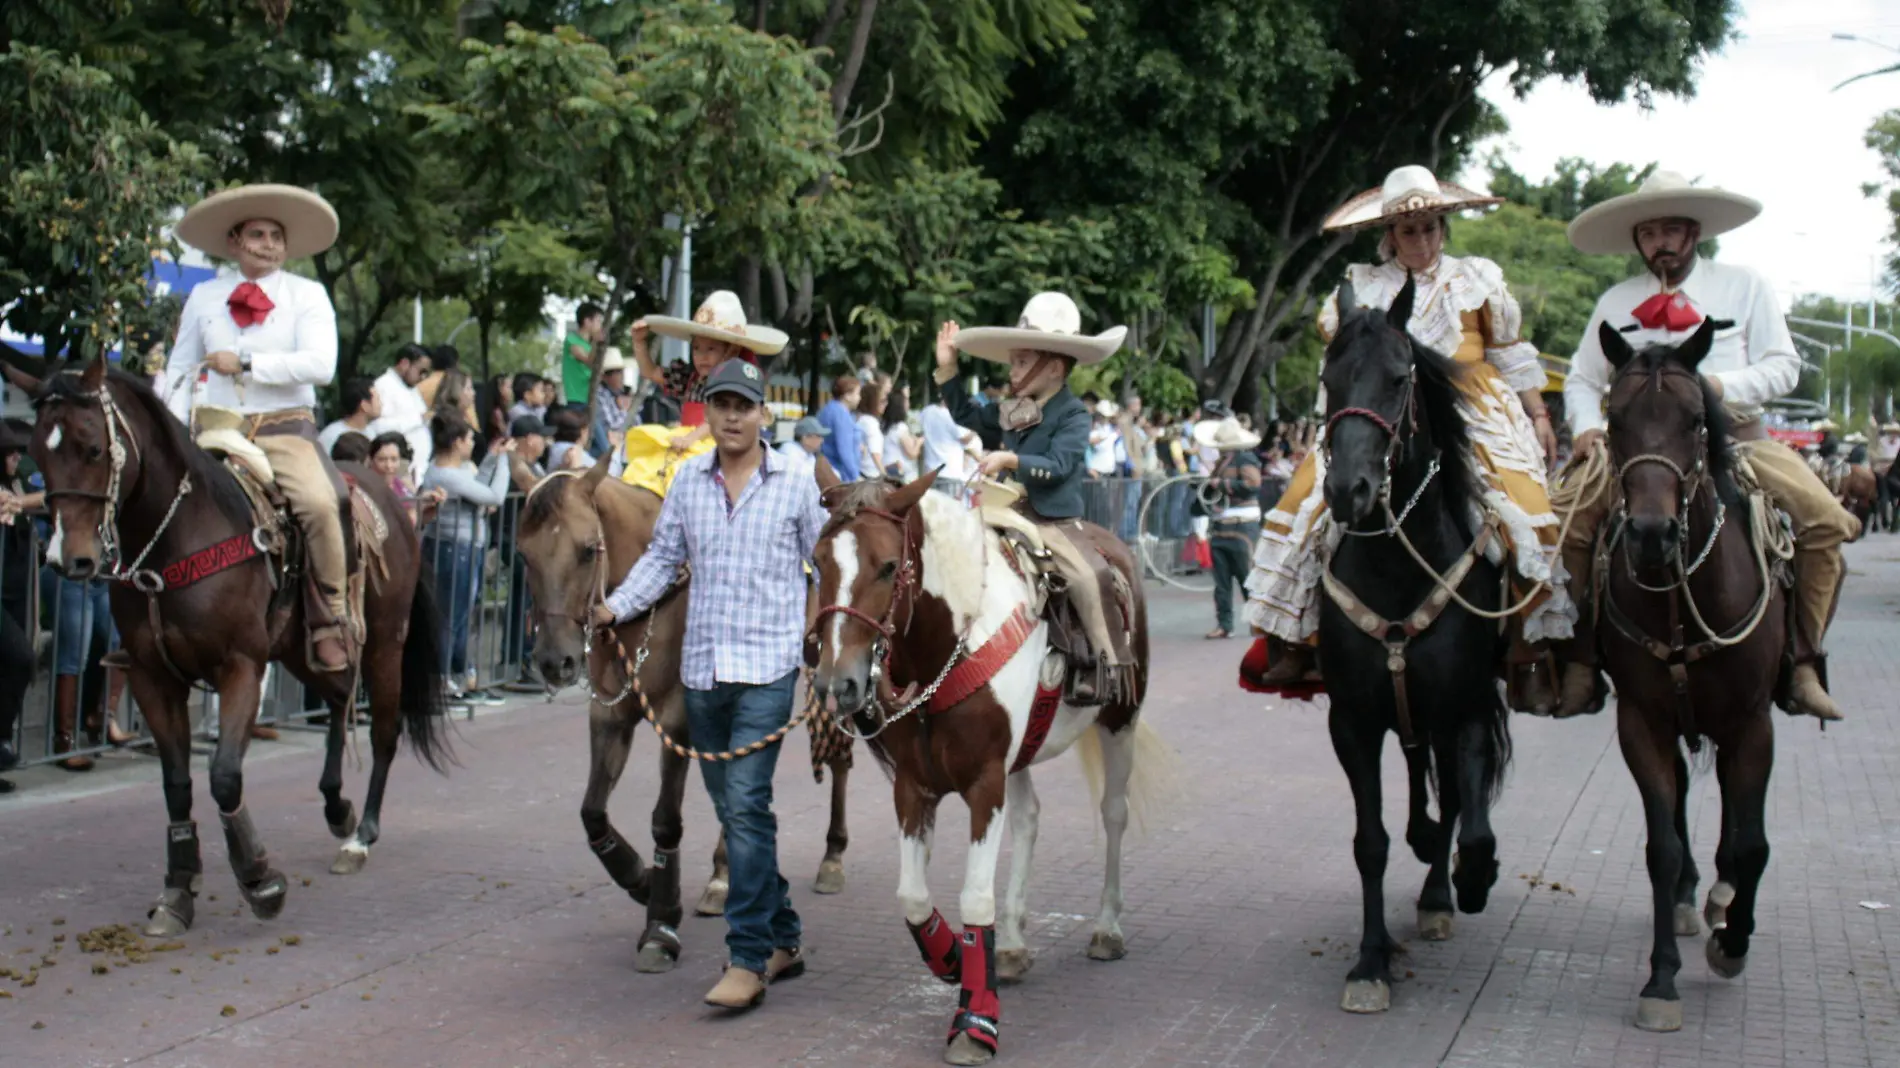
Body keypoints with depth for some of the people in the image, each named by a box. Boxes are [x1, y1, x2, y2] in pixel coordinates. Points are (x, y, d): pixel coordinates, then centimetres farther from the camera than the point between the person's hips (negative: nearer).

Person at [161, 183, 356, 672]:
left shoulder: (307, 295, 5)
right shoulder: (203, 297, 14)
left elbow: (320, 364, -10)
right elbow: (180, 371, 13)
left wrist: (245, 364, -14)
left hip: (285, 431, -4)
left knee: (320, 504, -31)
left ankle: (331, 620, -19)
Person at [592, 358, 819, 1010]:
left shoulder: (795, 484, 0)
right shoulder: (688, 482, 8)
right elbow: (663, 557, 12)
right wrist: (617, 606, -1)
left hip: (768, 666, -5)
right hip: (702, 667, 5)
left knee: (746, 803, -14)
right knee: (732, 809, 11)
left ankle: (748, 960, -11)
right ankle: (782, 938, 25)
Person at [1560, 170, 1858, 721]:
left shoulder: (1745, 286, 7)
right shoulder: (1616, 302, 11)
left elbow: (1783, 366, 2)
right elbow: (1582, 380, 14)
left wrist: (1721, 385, -17)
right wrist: (1586, 426, -8)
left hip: (1734, 436, 0)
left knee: (1826, 520, -22)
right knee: (1570, 520, -23)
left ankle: (1803, 662, -12)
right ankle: (1582, 662, -14)